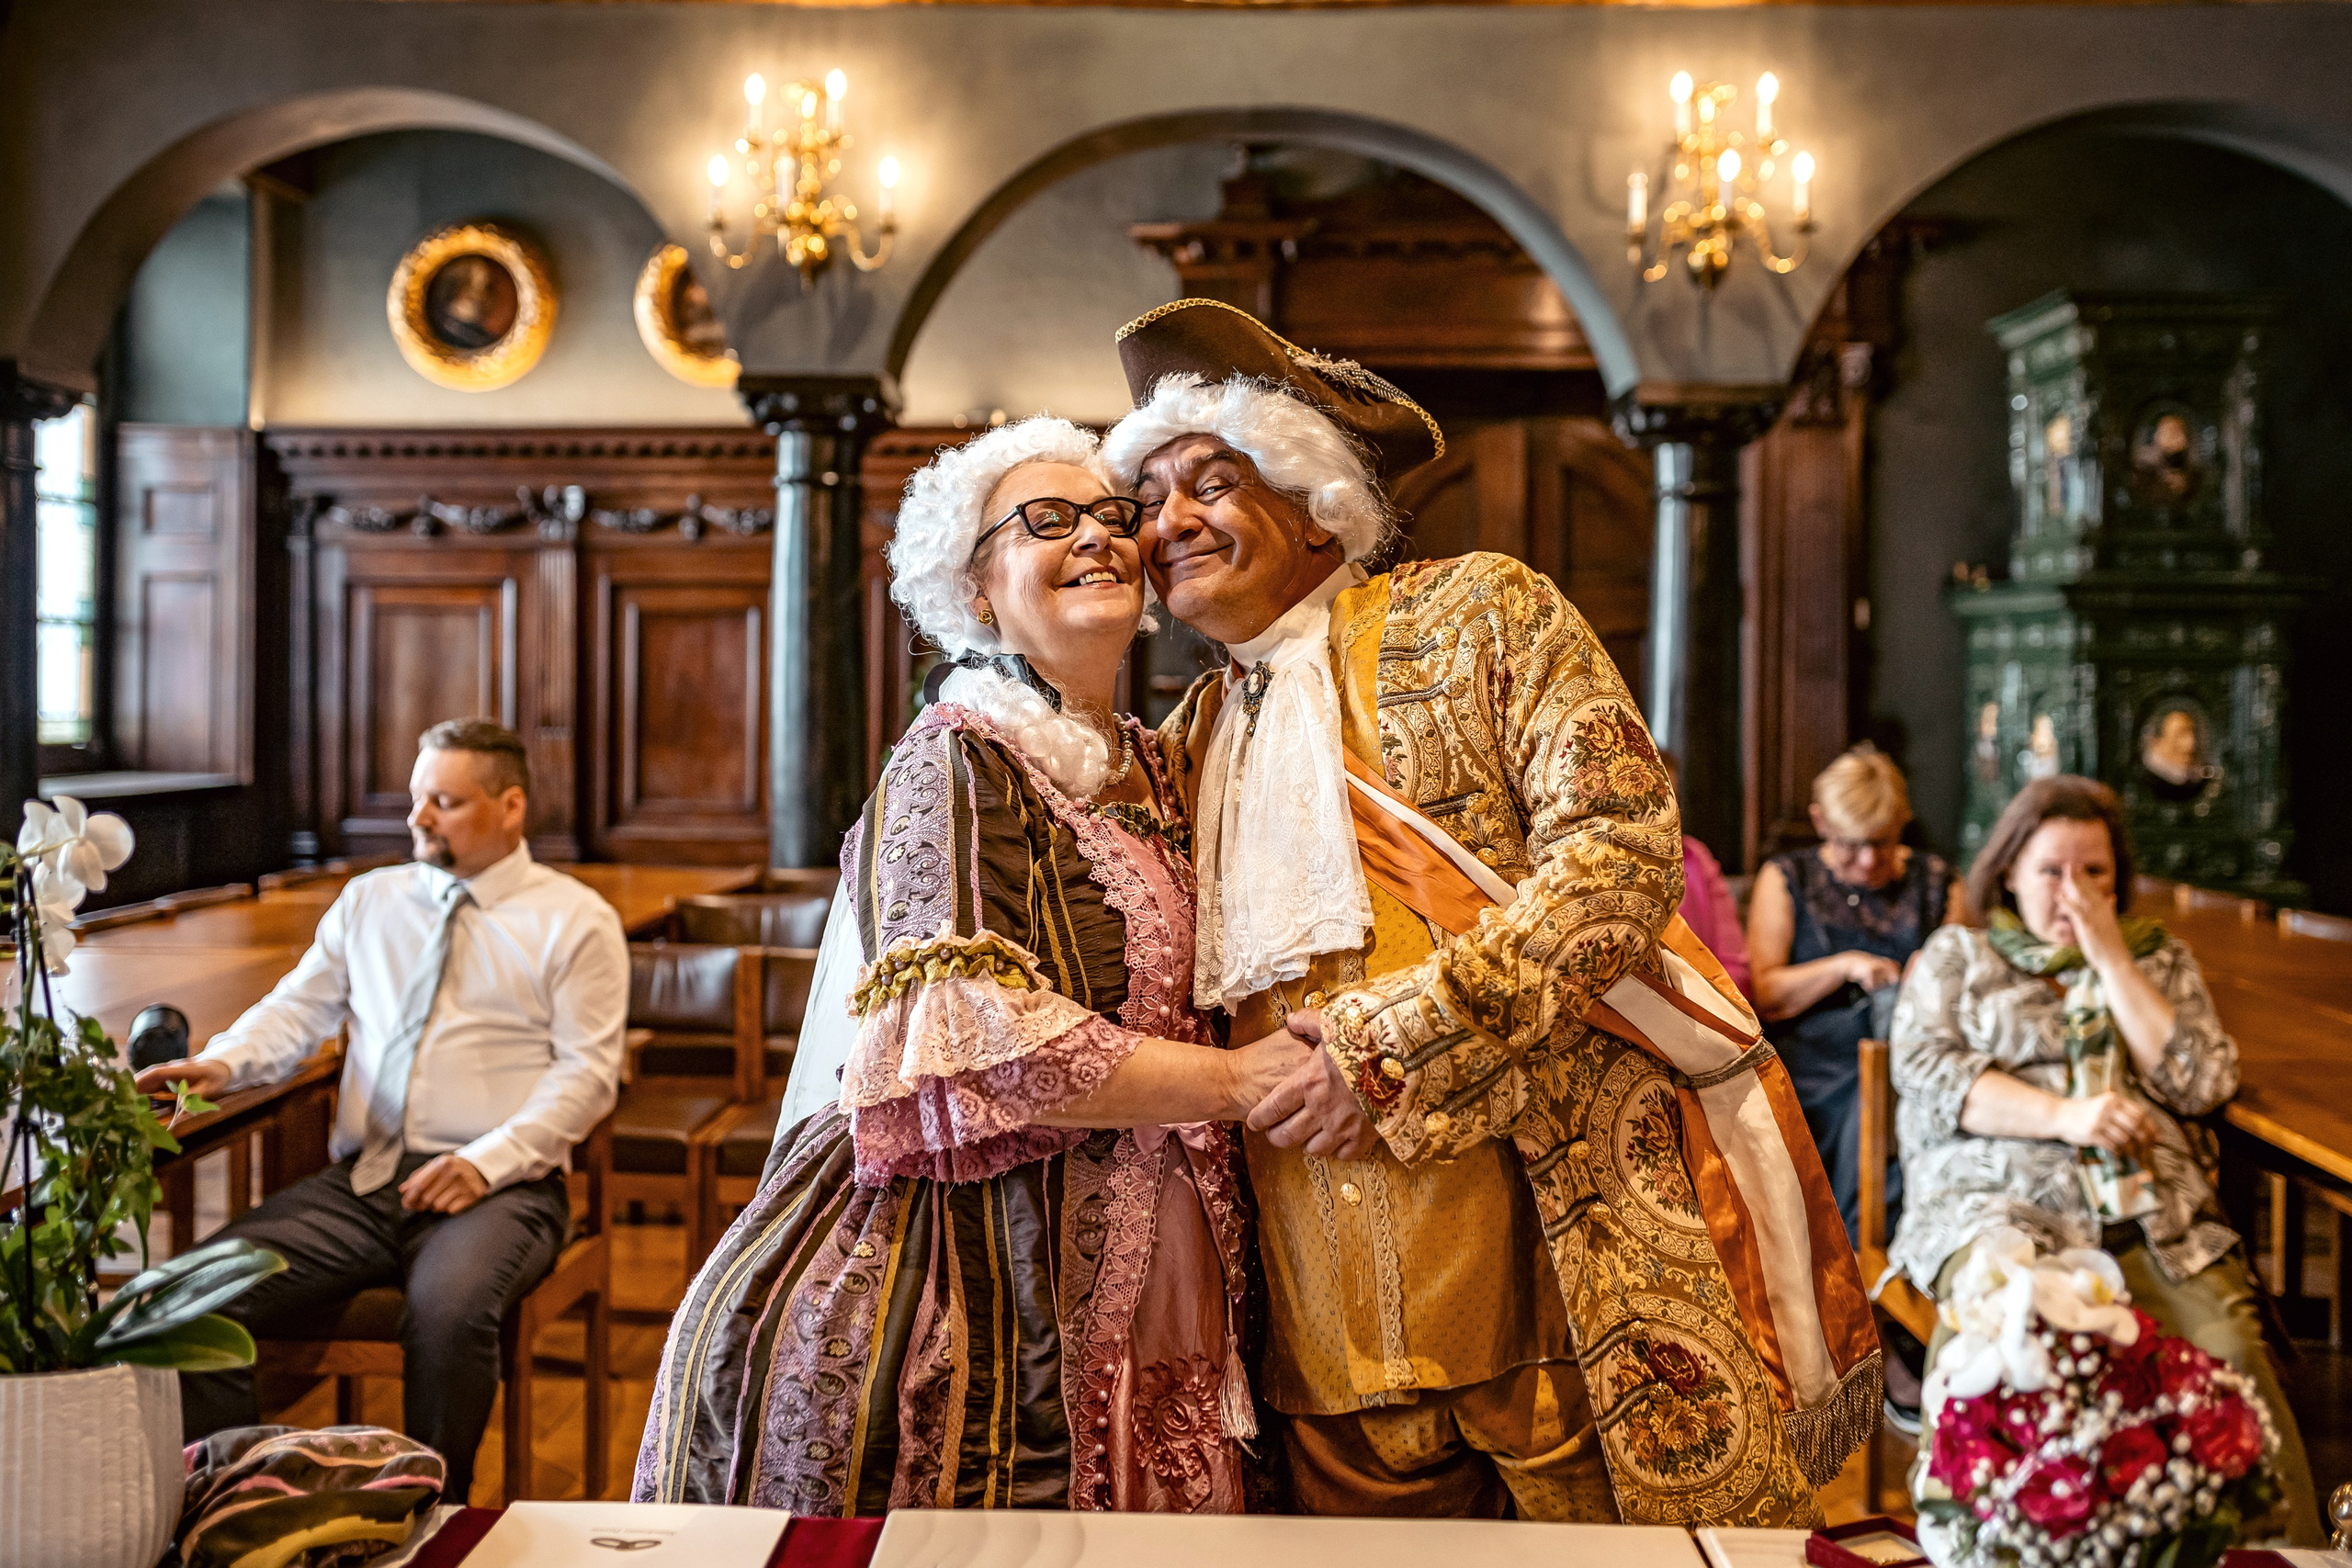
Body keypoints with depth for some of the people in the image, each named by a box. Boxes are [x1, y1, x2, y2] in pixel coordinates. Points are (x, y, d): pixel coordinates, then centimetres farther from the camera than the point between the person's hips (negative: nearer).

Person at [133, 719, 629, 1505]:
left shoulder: (575, 920, 4)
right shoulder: (369, 901, 20)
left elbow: (587, 1072, -3)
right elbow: (297, 1009, 13)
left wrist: (486, 1162, -17)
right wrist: (220, 1063, -9)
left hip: (498, 1186, -4)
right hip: (359, 1180, 5)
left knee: (449, 1306, -36)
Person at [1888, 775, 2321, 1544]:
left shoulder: (2160, 960, 25)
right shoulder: (1955, 955, 19)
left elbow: (2203, 1085, 9)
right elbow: (1925, 1069, 2)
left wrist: (2111, 959, 6)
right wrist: (2063, 1115, -10)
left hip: (2151, 1221, 2)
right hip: (1998, 1207, -2)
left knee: (2231, 1353, -28)